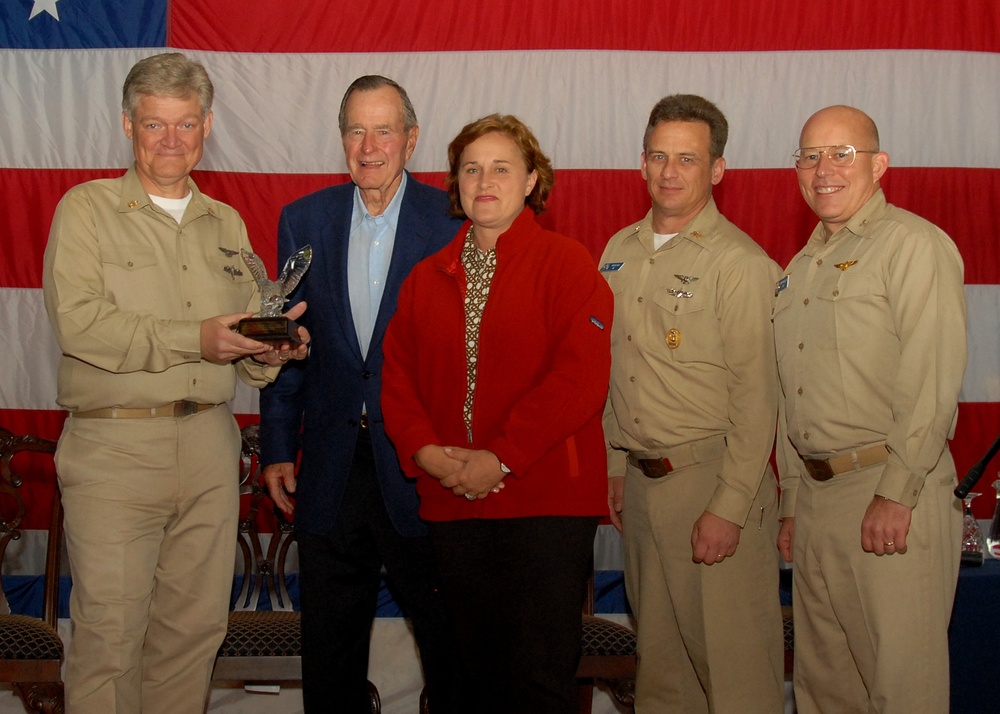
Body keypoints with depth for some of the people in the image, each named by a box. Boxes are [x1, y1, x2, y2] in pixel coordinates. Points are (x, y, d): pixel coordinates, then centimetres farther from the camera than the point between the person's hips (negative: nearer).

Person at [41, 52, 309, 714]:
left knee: (197, 623, 9)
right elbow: (79, 322, -13)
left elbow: (246, 340, 15)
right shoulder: (86, 209, 1)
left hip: (210, 445, 5)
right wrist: (195, 339, -19)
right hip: (114, 444, -4)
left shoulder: (226, 224, 16)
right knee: (110, 633, -3)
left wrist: (271, 348, -9)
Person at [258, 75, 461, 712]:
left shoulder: (452, 221, -5)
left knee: (447, 636, 9)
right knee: (329, 643, 14)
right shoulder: (304, 220, 5)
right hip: (332, 466, 3)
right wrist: (278, 447, 6)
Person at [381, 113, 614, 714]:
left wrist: (501, 458, -16)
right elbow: (398, 374, 12)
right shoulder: (427, 278, 15)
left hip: (546, 503, -5)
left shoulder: (567, 263, -2)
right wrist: (426, 450, -6)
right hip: (453, 505, 5)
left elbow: (580, 377, -12)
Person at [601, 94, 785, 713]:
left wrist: (729, 508, -17)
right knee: (658, 648, 16)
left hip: (711, 476, -6)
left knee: (733, 660, 1)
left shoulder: (739, 262, -12)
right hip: (640, 478, 6)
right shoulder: (621, 251, 10)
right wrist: (614, 464, 15)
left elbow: (755, 396, -14)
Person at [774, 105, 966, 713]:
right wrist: (791, 503, 17)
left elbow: (934, 380, -16)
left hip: (892, 494, -8)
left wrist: (895, 495, -21)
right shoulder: (801, 268, 18)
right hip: (816, 494, 8)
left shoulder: (914, 243, -7)